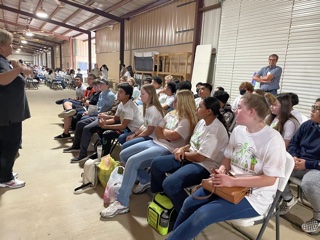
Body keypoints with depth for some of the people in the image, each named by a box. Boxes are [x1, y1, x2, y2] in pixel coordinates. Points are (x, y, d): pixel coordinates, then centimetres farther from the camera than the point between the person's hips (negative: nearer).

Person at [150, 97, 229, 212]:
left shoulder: (215, 130, -23)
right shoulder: (202, 121, 7)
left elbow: (200, 157, -24)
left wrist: (183, 153, -7)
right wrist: (183, 148, -3)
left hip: (204, 166, -10)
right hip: (189, 157, 10)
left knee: (169, 183, -28)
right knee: (156, 163, 4)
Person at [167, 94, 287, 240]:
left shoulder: (273, 139, -18)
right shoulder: (238, 130, 2)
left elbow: (270, 179, -19)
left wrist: (232, 181, -26)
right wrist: (221, 172, -11)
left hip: (254, 196, -6)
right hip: (230, 185, 6)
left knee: (201, 215, -21)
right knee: (189, 204, -8)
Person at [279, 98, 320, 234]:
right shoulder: (307, 125, 3)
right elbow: (293, 143, 10)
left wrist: (307, 164, -23)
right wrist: (293, 157, -9)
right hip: (300, 163, 6)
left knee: (309, 182, -37)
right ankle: (288, 199, 11)